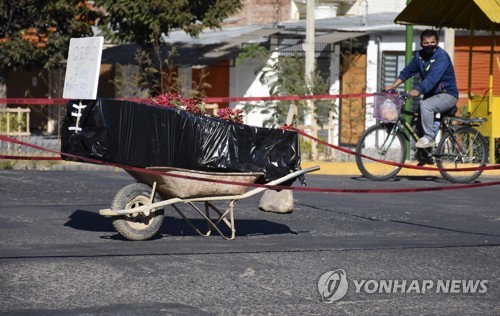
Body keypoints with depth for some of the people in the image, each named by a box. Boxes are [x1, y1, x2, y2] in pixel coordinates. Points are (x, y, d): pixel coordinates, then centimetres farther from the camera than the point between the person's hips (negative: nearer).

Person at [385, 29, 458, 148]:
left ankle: (429, 138, -21)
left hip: (447, 94, -8)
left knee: (425, 105, -31)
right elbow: (408, 71, 5)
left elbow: (433, 77, -32)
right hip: (431, 94, 8)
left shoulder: (441, 56, -19)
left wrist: (418, 90, -43)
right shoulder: (419, 55, 4)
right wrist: (393, 85, -9)